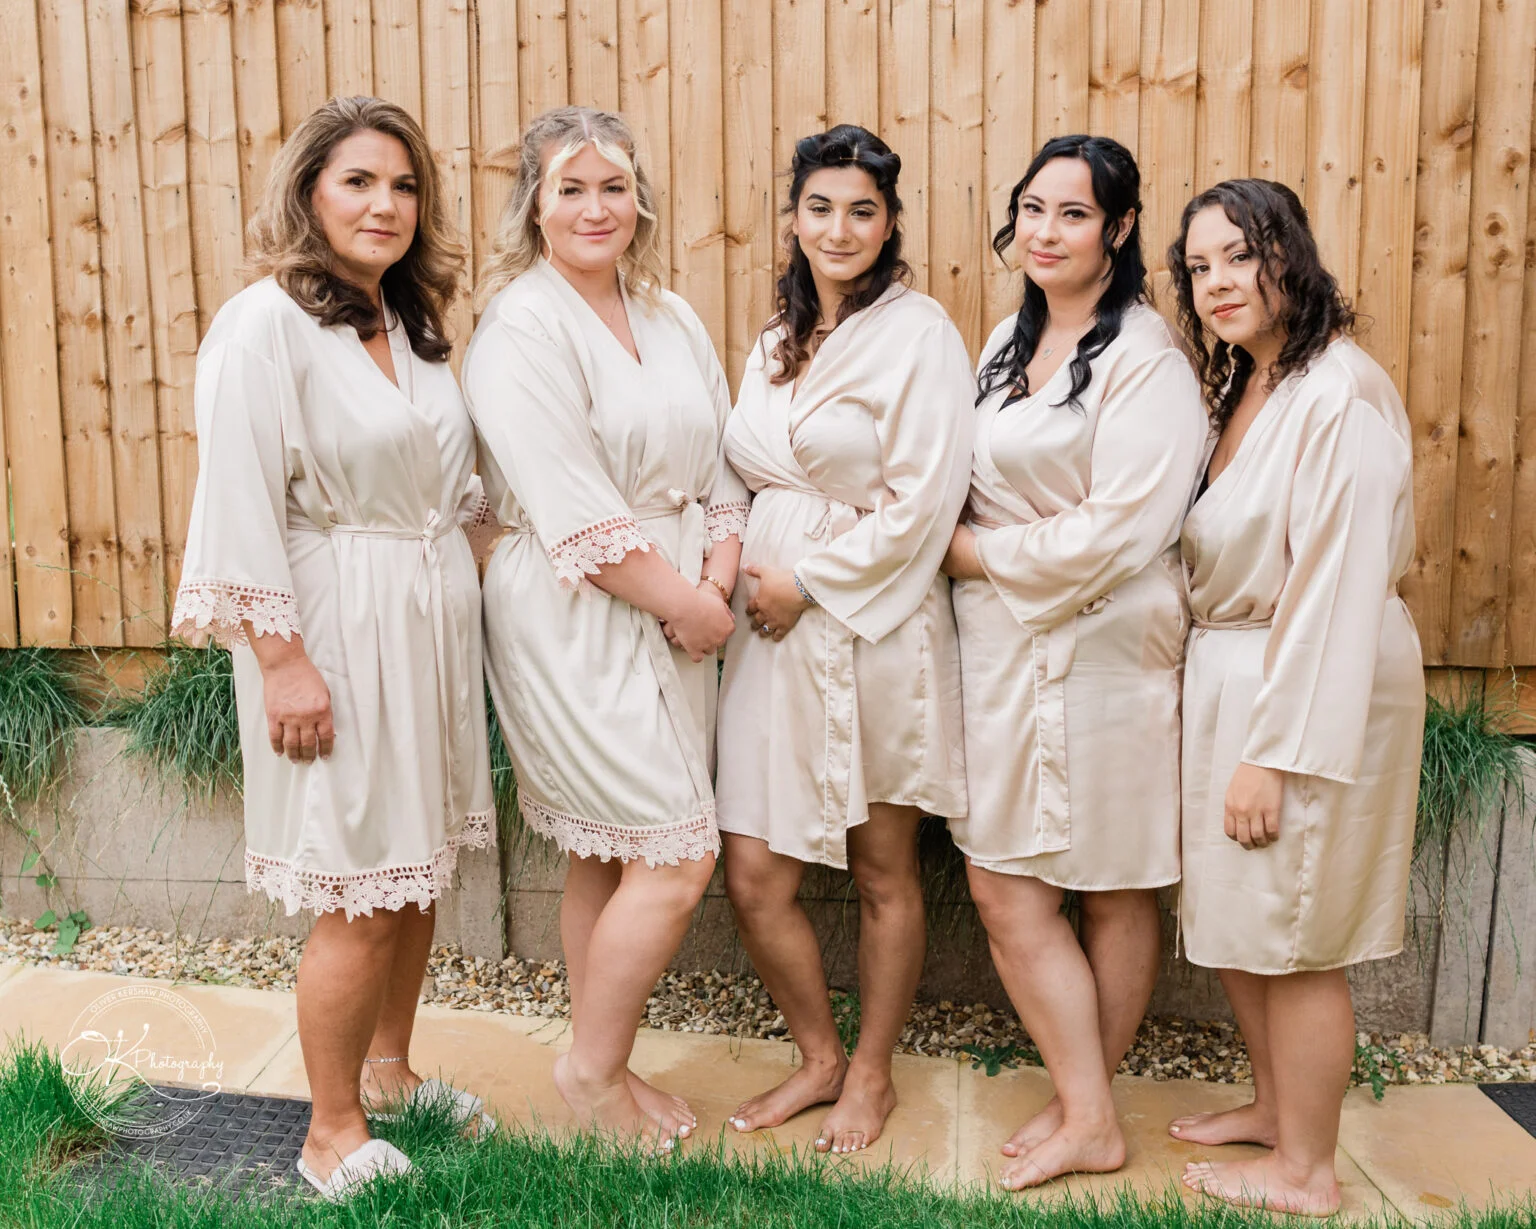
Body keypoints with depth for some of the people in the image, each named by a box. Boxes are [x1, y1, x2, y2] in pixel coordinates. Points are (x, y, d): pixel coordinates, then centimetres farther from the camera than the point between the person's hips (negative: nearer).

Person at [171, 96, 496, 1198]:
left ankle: (390, 1069, 36)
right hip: (339, 633, -7)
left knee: (420, 869, 15)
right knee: (361, 900, 0)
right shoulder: (264, 324, -11)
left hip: (434, 620, 7)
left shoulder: (412, 325, 13)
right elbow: (239, 507, -15)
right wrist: (282, 659, -17)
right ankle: (334, 1139, 20)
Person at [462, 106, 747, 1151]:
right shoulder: (521, 328, -11)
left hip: (683, 613, 7)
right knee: (678, 856, -6)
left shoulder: (672, 319, 13)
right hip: (577, 622, -7)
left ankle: (603, 1065, 30)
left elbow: (721, 463, 12)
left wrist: (720, 575, -4)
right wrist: (684, 603, -13)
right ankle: (593, 1067, 15)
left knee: (611, 854, 15)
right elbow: (575, 513, -18)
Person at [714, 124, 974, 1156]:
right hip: (775, 632, 6)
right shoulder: (778, 342, 15)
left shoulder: (918, 331, -6)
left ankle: (872, 1073, 31)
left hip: (874, 632, -6)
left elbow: (920, 504, -13)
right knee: (754, 876, 4)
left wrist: (808, 581, -11)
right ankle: (819, 1057, 29)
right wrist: (737, 563, 1)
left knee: (883, 876, 9)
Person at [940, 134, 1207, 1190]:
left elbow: (1114, 535, -18)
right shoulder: (1011, 340, 13)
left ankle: (1086, 1112, 23)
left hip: (1102, 649, -7)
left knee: (1115, 890, 6)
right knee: (1000, 886, 7)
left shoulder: (1147, 357, -11)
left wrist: (974, 550, -8)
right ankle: (1087, 1113, 23)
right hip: (1001, 646, 7)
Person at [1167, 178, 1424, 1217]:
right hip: (1230, 675, 9)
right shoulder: (1244, 389, 11)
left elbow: (1337, 589, -22)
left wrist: (1277, 752, -21)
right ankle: (1275, 1106, 39)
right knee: (1234, 921, 19)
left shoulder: (1340, 394, -18)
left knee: (1291, 940, 5)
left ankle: (1306, 1171, 24)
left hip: (1311, 692, -9)